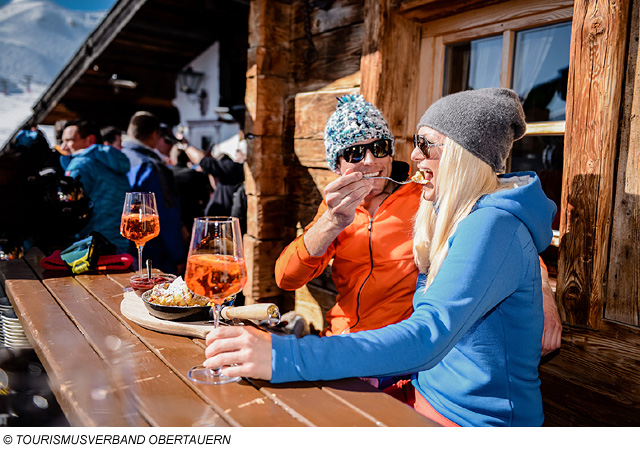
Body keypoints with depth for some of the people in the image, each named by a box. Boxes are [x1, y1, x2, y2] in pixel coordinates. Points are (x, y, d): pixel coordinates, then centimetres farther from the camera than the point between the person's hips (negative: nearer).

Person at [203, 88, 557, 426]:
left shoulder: (491, 226, -22)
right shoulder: (447, 216, 8)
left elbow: (428, 337, -33)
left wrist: (283, 356, -36)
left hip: (473, 417, -7)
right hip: (428, 393, 7)